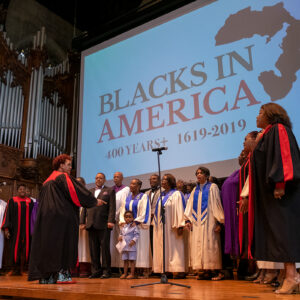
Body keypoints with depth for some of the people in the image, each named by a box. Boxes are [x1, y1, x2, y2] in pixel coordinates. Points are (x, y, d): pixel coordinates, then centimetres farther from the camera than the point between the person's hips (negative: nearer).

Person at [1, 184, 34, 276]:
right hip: (15, 229, -1)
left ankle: (22, 269, 8)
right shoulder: (12, 201, 6)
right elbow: (7, 214, 0)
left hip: (26, 229, 2)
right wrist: (6, 228, -10)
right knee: (15, 247, -1)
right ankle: (14, 269, 7)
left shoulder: (30, 202, 11)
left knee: (25, 248, 0)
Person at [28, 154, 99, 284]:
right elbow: (76, 191, -13)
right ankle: (62, 274, -7)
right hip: (61, 217, -8)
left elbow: (41, 200, 25)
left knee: (46, 243, 7)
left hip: (46, 217, 9)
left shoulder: (47, 181, 21)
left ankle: (45, 276, 9)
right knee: (63, 243, -5)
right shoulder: (63, 177, -5)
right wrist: (94, 201, -6)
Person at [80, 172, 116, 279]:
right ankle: (96, 271, 12)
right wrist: (82, 222, 7)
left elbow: (112, 207, -2)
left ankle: (106, 271, 5)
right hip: (91, 225, 4)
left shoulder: (110, 191, 9)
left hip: (103, 225, -4)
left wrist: (111, 221, -13)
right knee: (93, 249, 5)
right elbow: (84, 208, 17)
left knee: (104, 247, -3)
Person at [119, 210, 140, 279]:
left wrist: (134, 240, -22)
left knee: (132, 260, 0)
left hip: (131, 246, -5)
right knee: (125, 260, 12)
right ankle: (125, 273, 19)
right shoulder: (123, 227, 10)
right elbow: (121, 233, 21)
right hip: (124, 246, 6)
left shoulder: (134, 226, -7)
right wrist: (120, 237, 0)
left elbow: (137, 235, -9)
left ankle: (132, 274, 6)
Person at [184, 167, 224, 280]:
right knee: (198, 245, 2)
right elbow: (190, 205, 13)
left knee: (210, 245, -8)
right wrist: (188, 219, 0)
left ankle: (218, 271, -2)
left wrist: (219, 222, -11)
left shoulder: (212, 187, 1)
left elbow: (217, 204, -4)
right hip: (197, 222, 5)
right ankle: (206, 271, 7)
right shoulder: (195, 190, 17)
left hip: (209, 222, -5)